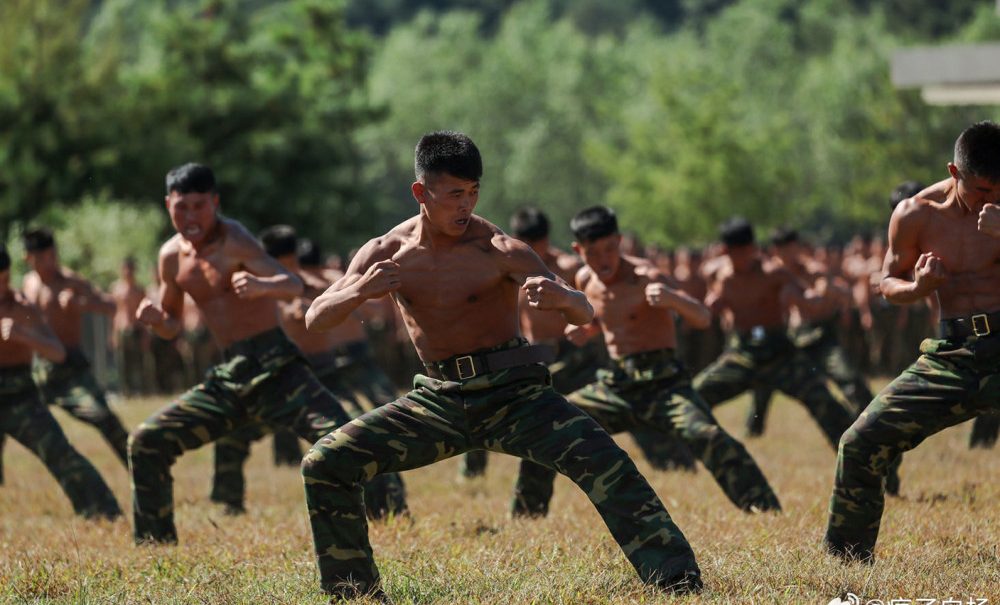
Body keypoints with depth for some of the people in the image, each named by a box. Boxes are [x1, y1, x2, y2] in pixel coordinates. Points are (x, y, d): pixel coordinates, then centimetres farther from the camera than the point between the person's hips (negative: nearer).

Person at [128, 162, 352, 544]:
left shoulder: (233, 242, -13)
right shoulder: (172, 257, 9)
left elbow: (294, 286, -27)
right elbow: (173, 326, 22)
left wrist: (263, 285, -50)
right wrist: (155, 319, -2)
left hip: (275, 370, -7)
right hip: (230, 377, 7)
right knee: (146, 442, 3)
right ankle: (154, 543, 13)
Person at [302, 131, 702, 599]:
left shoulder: (499, 251, -12)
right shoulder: (386, 253, -2)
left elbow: (584, 315, -17)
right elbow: (315, 319, -4)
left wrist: (563, 298, -43)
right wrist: (358, 292, -26)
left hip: (512, 393, -3)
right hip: (438, 400, 3)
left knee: (602, 460, -26)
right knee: (324, 465, -8)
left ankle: (678, 580, -23)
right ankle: (354, 590, 7)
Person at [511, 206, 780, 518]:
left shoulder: (646, 277, -14)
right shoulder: (585, 280, 7)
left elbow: (703, 318, -25)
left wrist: (671, 298, -46)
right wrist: (585, 329, 5)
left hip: (661, 382, -7)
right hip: (614, 384, 7)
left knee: (706, 435, -31)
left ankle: (767, 511, -32)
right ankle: (525, 513, 20)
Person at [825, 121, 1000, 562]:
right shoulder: (916, 215, 0)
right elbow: (888, 283, 12)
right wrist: (919, 287, -10)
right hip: (952, 356, 3)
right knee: (860, 445, 0)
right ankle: (848, 560, 17)